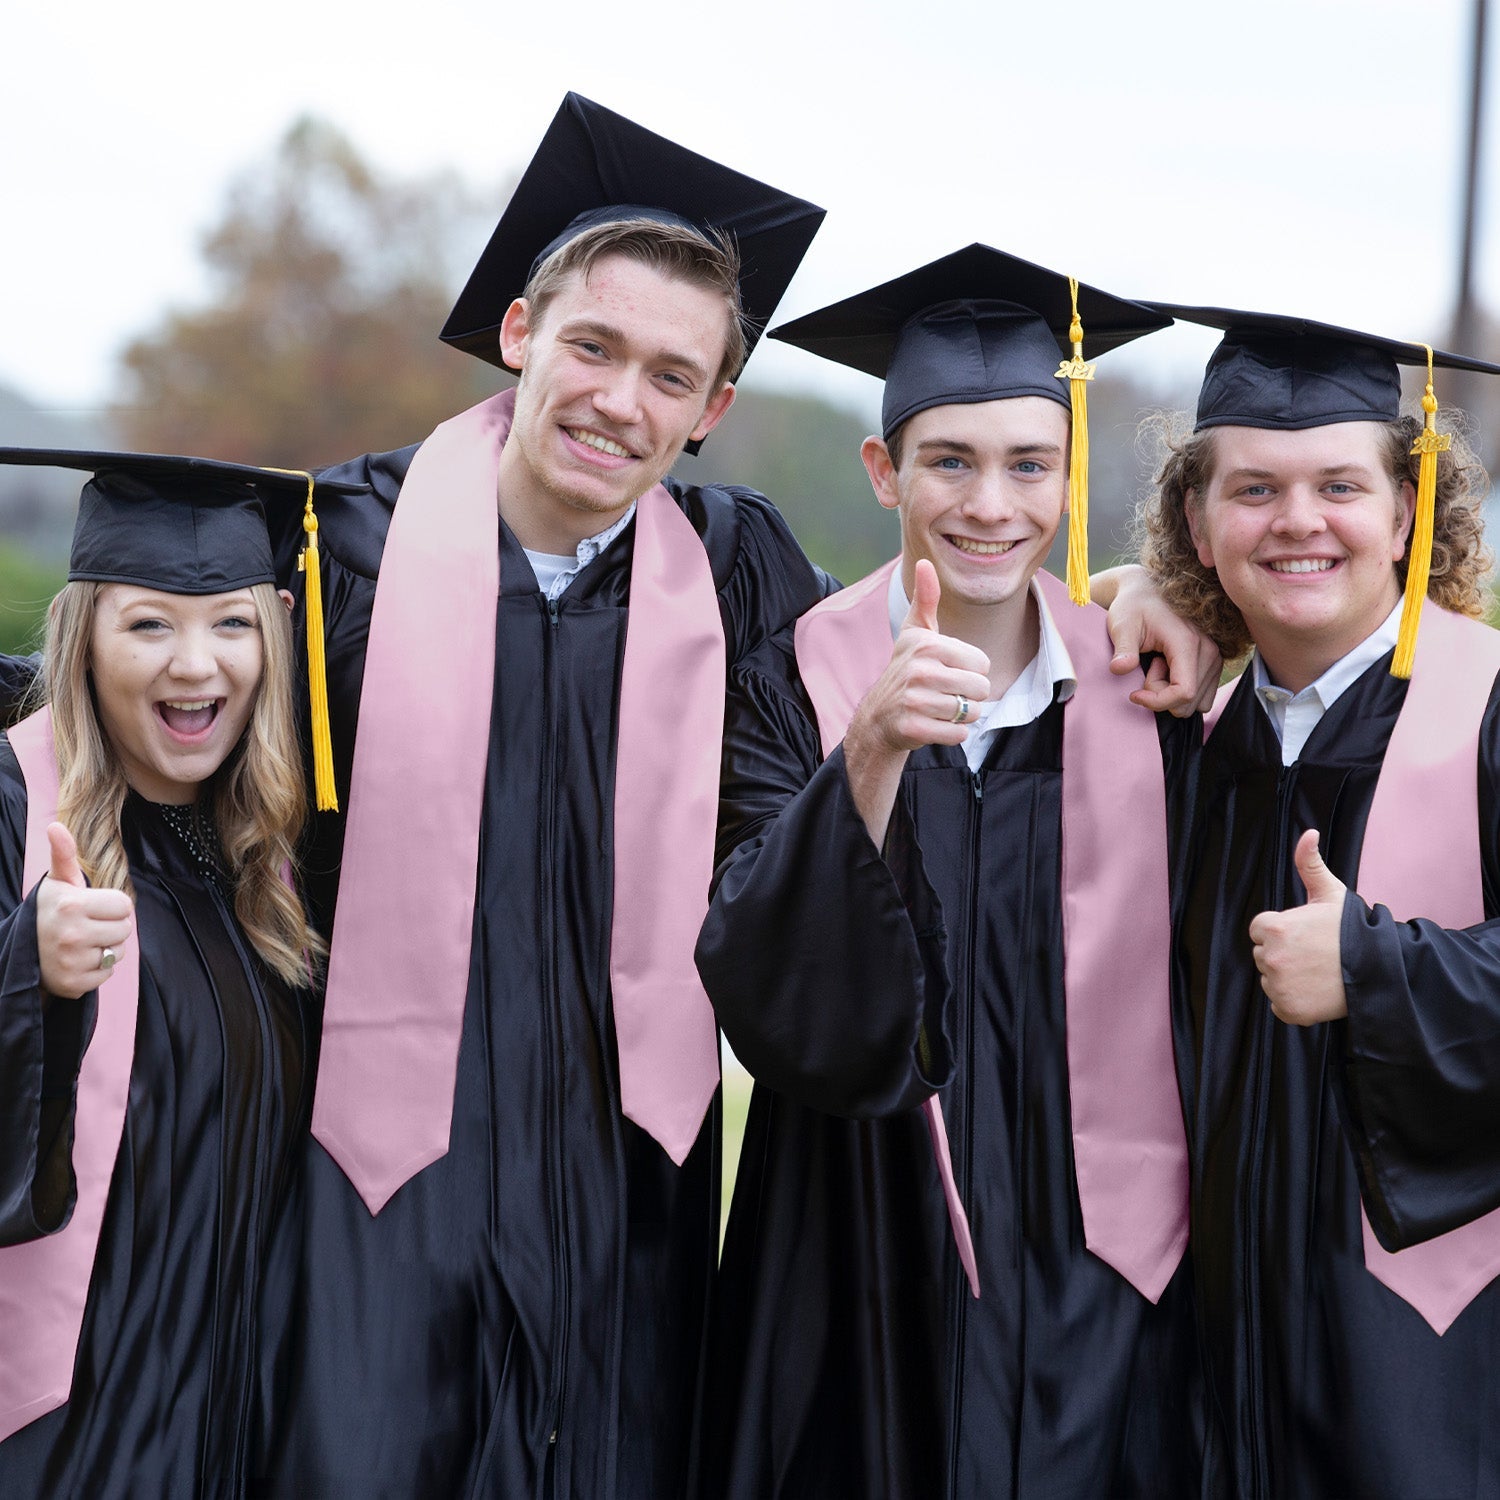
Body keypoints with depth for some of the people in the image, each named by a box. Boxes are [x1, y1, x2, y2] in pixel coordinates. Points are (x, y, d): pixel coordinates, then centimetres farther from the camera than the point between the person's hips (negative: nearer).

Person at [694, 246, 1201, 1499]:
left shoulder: (1141, 689, -1)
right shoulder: (796, 683, -5)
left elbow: (1189, 1003, 8)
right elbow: (766, 999, -18)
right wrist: (872, 754, -30)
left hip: (1094, 1276, 1)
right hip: (868, 1285, -1)